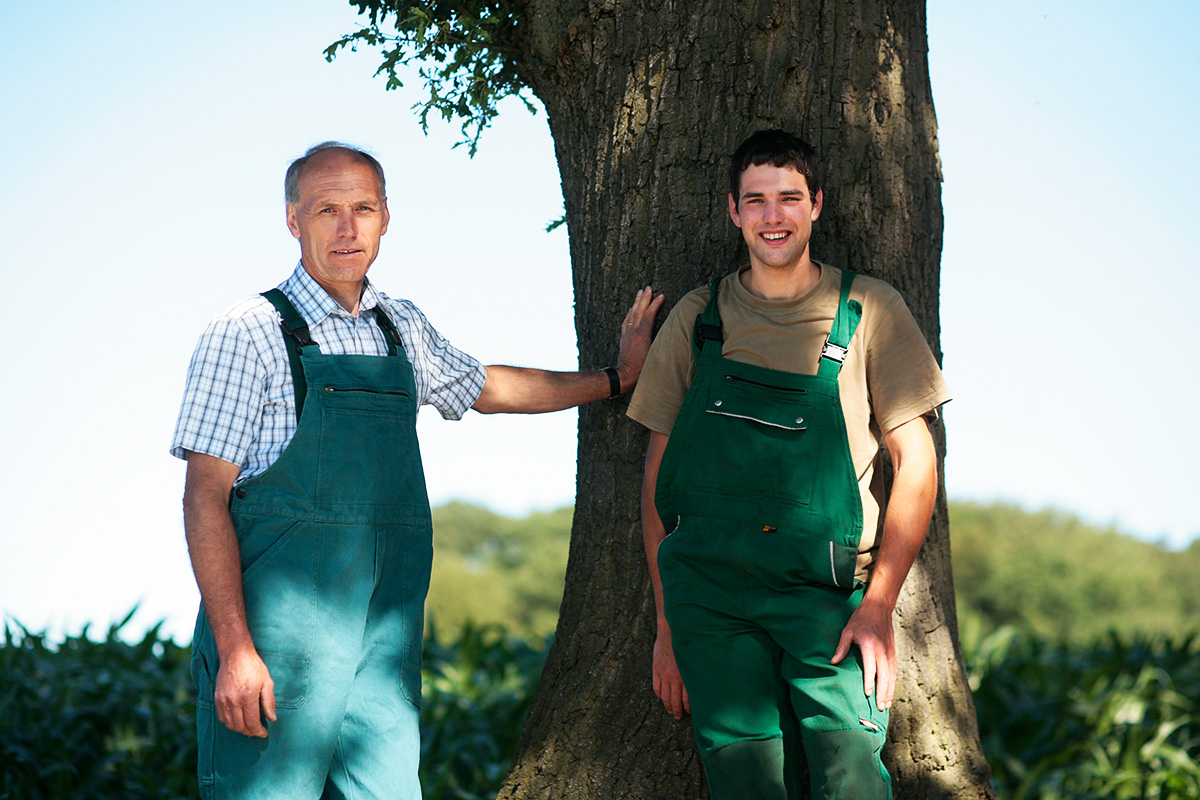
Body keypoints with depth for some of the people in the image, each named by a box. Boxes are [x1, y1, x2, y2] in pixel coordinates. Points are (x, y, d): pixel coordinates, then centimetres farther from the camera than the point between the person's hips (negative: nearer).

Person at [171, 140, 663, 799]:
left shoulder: (404, 331, 15)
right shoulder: (248, 333, -3)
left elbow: (484, 389, 35)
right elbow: (205, 499, -9)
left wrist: (617, 377, 39)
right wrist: (235, 649, -17)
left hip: (384, 634, 5)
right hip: (278, 627, -5)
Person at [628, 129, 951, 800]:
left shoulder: (869, 310, 6)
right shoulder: (697, 319, 12)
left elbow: (916, 463, 4)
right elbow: (659, 477, 14)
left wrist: (880, 604, -6)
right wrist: (667, 626, 8)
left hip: (825, 592, -1)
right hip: (707, 588, 2)